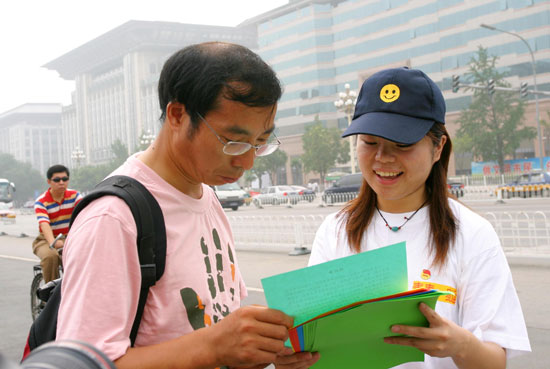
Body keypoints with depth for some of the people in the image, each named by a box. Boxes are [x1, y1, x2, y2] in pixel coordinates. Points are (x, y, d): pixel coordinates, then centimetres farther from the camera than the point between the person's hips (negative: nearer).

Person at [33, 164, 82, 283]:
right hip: (47, 239, -2)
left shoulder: (74, 195, -1)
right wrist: (53, 242, -48)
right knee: (50, 256, -34)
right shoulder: (41, 202, -10)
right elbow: (44, 224, -27)